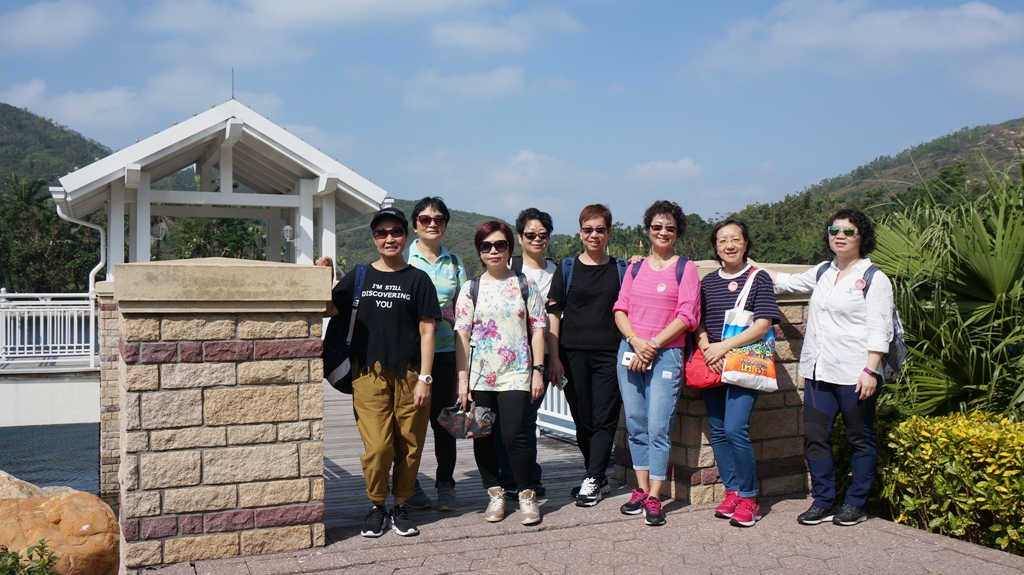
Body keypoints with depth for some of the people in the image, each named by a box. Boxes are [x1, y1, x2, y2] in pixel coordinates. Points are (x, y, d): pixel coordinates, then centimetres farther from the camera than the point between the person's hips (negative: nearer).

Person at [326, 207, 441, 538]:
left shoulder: (417, 280, 4)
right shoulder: (359, 277, 10)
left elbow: (426, 331, 0)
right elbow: (328, 309, 7)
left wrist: (424, 378, -5)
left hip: (408, 375, -1)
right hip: (369, 374, 1)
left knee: (408, 445, 4)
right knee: (377, 446, -4)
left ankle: (400, 507, 20)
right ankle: (377, 507, 15)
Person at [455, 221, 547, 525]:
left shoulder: (524, 285, 5)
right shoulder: (471, 289, 6)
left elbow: (537, 329, 5)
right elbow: (462, 335, 3)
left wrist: (537, 371, -2)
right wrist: (462, 379, -3)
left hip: (516, 374, -2)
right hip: (479, 376, 2)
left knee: (513, 436, -10)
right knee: (482, 437, 6)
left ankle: (527, 496, 8)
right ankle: (495, 494, 22)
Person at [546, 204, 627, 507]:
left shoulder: (621, 270, 8)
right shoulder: (567, 269, 6)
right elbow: (553, 314, 3)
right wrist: (554, 357, -3)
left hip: (609, 354, 0)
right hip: (573, 354, 1)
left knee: (604, 418, -3)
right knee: (583, 419, 7)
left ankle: (593, 481, 3)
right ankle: (598, 477, 21)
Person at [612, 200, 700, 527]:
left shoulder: (685, 268, 2)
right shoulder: (635, 268, 15)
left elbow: (687, 316, -5)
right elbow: (620, 309, 9)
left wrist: (653, 346, -11)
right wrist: (635, 341, -8)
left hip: (666, 355, -4)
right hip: (630, 351, 4)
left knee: (658, 427, -7)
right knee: (635, 425, 6)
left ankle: (654, 499, -2)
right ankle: (641, 491, 15)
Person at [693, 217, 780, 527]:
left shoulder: (758, 279, 0)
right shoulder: (707, 282, 13)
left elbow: (763, 325, -8)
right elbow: (697, 322, 13)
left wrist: (724, 347, -16)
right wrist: (706, 348, -8)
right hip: (710, 365, 5)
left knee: (735, 429, -14)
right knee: (717, 431, 5)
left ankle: (748, 498, 0)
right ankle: (732, 491, 18)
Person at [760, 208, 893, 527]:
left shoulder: (874, 278, -3)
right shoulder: (822, 272, 15)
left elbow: (879, 331, -9)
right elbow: (788, 282, 34)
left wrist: (870, 371, -16)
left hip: (854, 375, -6)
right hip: (819, 371, 6)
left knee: (860, 439, 5)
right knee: (814, 435, 3)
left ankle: (855, 504, 17)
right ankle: (823, 501, 15)